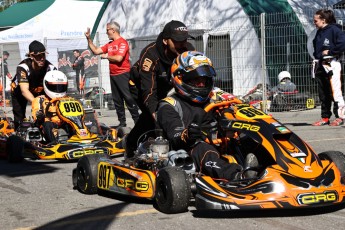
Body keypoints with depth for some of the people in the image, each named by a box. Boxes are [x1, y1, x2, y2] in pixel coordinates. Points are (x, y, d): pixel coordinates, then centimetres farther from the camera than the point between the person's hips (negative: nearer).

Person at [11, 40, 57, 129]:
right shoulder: (23, 67, -37)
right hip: (19, 90, -2)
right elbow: (24, 91, -46)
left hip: (39, 90, 2)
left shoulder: (50, 68, -31)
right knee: (19, 119, -8)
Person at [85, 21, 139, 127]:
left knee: (129, 98, -9)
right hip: (113, 75, 8)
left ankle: (137, 120, -5)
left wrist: (106, 56, -6)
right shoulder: (109, 44, 15)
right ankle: (122, 122, 16)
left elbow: (118, 58, -21)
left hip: (123, 74, -8)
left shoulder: (122, 42, -10)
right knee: (117, 100, 10)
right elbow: (96, 51, 18)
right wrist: (89, 39, 14)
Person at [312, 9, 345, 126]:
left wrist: (330, 52, -14)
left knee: (335, 92, -8)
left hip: (331, 65, -8)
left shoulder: (334, 30, -7)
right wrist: (317, 55, 10)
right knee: (323, 94, 9)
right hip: (320, 66, 8)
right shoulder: (319, 33, 17)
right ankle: (325, 117, 15)